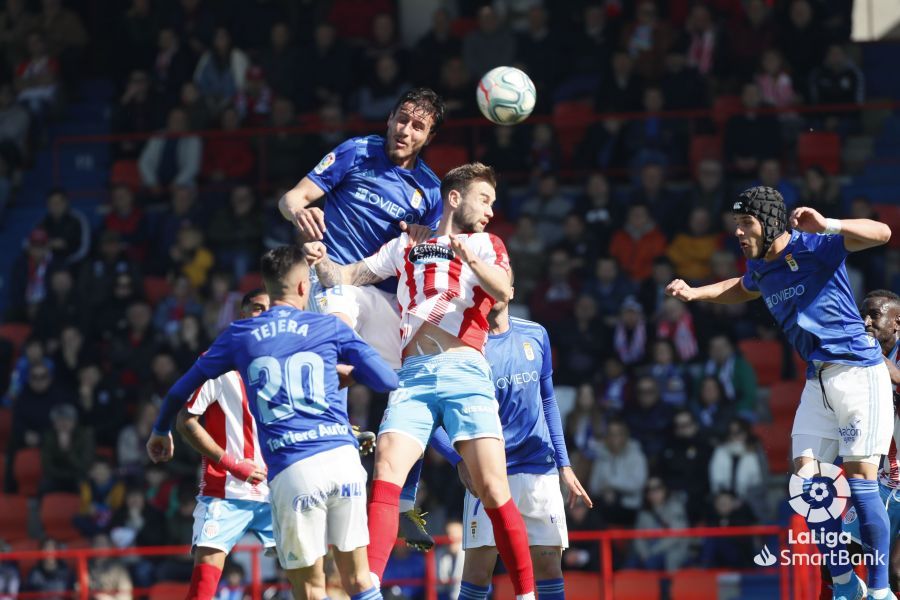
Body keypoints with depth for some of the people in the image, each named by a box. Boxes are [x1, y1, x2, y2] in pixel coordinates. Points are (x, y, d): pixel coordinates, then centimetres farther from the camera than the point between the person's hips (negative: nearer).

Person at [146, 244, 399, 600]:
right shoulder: (329, 327, 11)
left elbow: (181, 391, 23)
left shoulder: (238, 336, 13)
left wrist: (160, 431, 42)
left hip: (290, 470, -1)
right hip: (343, 457, 1)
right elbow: (388, 381, 11)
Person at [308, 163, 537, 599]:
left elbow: (504, 290, -1)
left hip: (465, 371, -1)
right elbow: (345, 278, 24)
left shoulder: (486, 245, 19)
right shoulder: (405, 247, 24)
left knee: (492, 488, -11)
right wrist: (322, 261, 1)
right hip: (412, 376, 1)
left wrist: (470, 258, -20)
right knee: (385, 475, -18)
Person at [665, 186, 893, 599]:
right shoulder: (759, 268, 10)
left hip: (858, 372, -8)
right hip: (819, 380, 8)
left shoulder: (811, 247, -13)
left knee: (859, 482, -10)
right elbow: (742, 290, 36)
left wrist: (827, 226, -39)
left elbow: (881, 233, -25)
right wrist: (695, 293, 22)